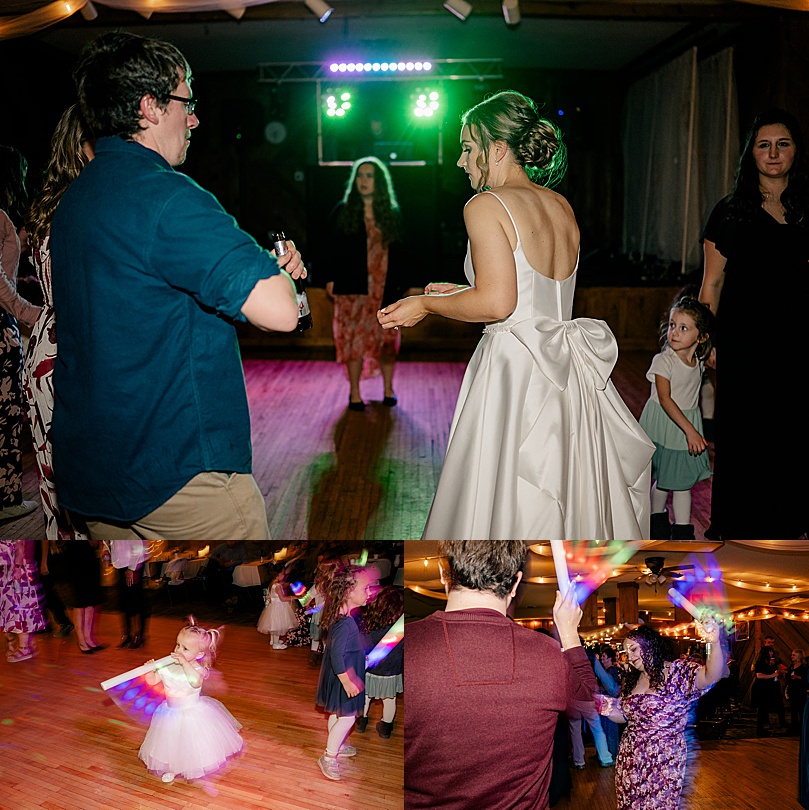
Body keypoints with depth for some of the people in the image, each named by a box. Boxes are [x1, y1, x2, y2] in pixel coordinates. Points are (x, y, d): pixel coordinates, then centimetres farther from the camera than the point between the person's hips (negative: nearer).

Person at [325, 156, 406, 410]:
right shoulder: (343, 211, 5)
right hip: (353, 288, -1)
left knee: (387, 338, 3)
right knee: (354, 339, -2)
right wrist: (331, 278, -4)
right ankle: (354, 394, 6)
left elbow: (398, 252, 10)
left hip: (385, 288, 2)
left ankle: (388, 389, 17)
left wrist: (398, 283, 6)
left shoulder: (392, 214, 9)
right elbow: (332, 247, 4)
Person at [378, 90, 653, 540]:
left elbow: (497, 303, -19)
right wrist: (459, 295, 24)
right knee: (573, 500, 16)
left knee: (505, 508, 3)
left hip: (516, 371, -8)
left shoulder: (485, 205, -9)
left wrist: (427, 304, -4)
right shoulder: (562, 207, 13)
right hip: (566, 368, 8)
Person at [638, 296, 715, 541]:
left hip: (689, 425, 4)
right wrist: (690, 430, -29)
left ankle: (682, 532, 18)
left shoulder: (699, 361, -3)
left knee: (683, 481, 8)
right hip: (663, 426, -4)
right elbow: (665, 399, -24)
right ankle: (657, 519, 33)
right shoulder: (663, 361, -18)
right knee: (662, 481, 9)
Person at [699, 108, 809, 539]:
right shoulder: (731, 211, 2)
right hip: (744, 345, -2)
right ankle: (736, 530, 18)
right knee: (742, 440, 3)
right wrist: (707, 341, -3)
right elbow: (712, 283, 2)